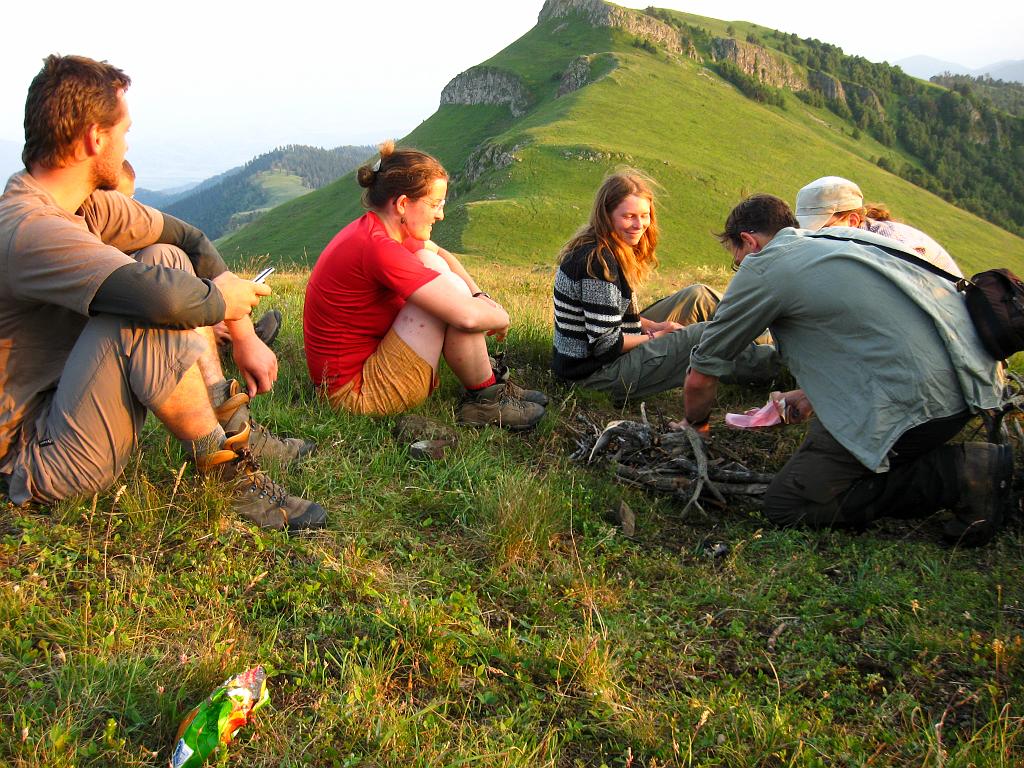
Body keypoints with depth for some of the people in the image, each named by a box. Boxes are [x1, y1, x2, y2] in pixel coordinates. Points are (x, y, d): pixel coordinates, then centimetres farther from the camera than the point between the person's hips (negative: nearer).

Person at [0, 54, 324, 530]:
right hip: (42, 460, -9)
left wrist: (244, 336, 4)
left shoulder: (87, 204, 1)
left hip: (66, 403, 9)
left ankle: (233, 429, 2)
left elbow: (190, 240, 10)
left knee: (167, 258, 3)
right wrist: (221, 297, -17)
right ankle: (227, 470, -14)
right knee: (152, 312, -30)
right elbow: (166, 298, -40)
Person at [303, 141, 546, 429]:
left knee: (432, 264, 9)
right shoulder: (378, 248, -26)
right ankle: (486, 401, -1)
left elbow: (442, 255, 20)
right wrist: (500, 316, -7)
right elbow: (467, 316, -30)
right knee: (451, 288, -17)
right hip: (356, 393, -10)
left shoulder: (370, 228, 4)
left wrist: (480, 295, 3)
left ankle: (484, 377, 9)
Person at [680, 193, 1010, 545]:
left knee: (785, 505, -1)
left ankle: (953, 474, -4)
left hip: (912, 398, -9)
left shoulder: (762, 268, 2)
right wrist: (813, 396, 40)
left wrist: (695, 423, 30)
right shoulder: (844, 238, 25)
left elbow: (700, 379, 9)